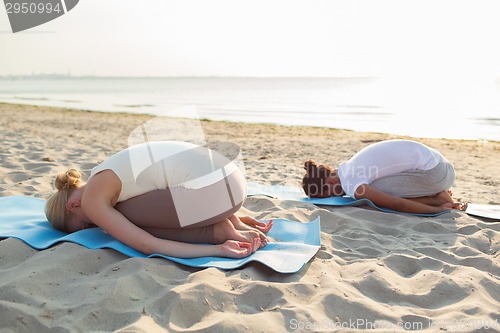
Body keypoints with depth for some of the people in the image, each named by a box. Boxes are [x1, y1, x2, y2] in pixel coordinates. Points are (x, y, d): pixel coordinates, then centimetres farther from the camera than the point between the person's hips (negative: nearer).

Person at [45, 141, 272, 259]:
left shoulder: (92, 200, 1)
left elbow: (148, 246, -8)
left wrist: (218, 249, -10)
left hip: (209, 190, -10)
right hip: (231, 179, 10)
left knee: (123, 216, 7)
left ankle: (219, 232, -1)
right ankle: (230, 225, 10)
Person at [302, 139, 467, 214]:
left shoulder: (352, 186, -18)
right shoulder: (349, 167, 12)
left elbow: (398, 205, -20)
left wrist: (438, 210, -9)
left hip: (433, 172, -9)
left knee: (371, 192, -11)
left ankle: (438, 200, -4)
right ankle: (438, 196, 9)